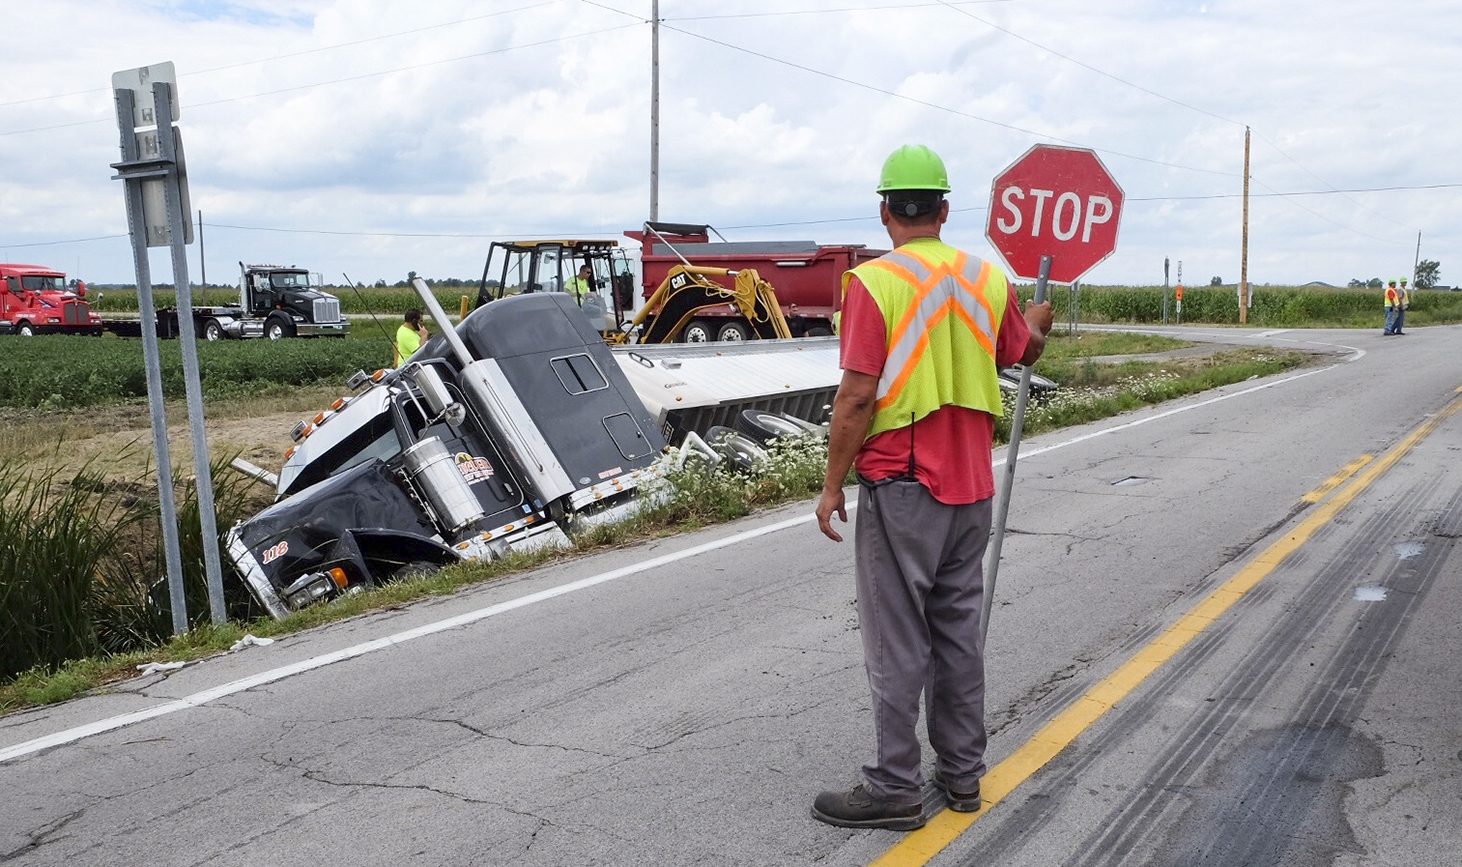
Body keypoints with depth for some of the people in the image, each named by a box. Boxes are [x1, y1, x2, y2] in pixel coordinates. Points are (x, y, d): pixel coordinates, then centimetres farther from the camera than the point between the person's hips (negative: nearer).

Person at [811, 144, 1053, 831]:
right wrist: (1038, 322, 45)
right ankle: (962, 771, 26)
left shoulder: (873, 282, -13)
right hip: (971, 488, 6)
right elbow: (1026, 351, 23)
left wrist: (832, 484, -8)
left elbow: (858, 396, -17)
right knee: (959, 631, 16)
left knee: (897, 642, 2)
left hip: (901, 489, -6)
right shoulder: (989, 278, 5)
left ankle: (895, 788, 11)